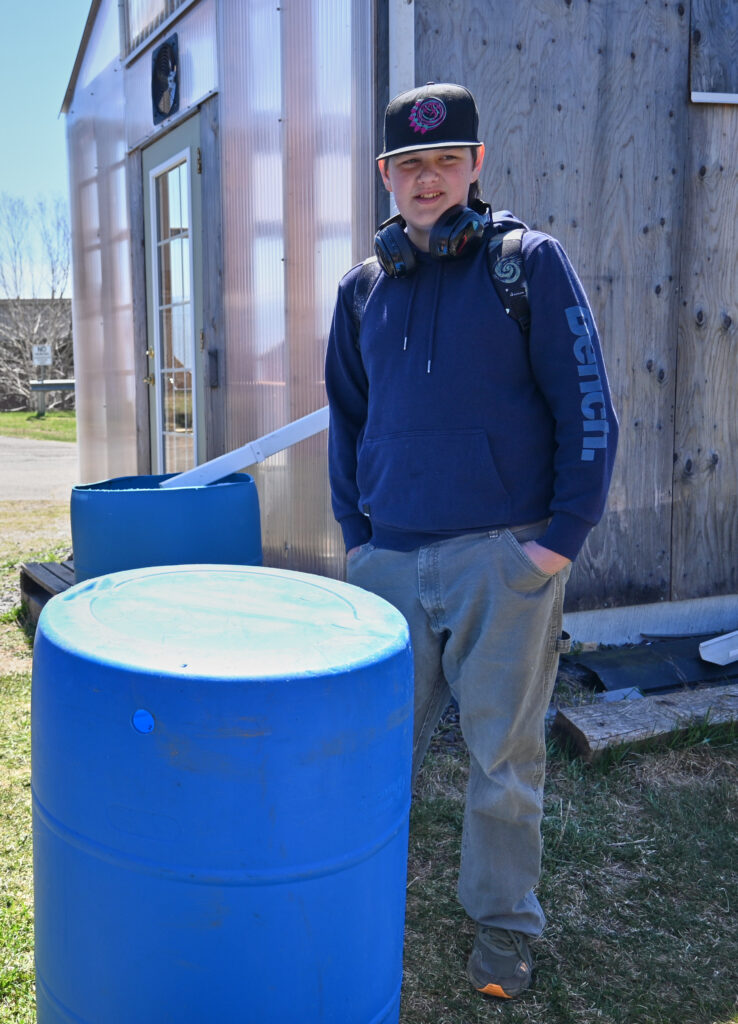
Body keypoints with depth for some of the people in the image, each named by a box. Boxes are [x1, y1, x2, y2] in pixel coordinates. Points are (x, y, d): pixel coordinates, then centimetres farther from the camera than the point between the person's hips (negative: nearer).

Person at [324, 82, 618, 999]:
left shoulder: (529, 262, 0)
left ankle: (503, 922, 25)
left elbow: (587, 411, -3)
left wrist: (562, 539, -8)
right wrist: (356, 535, 11)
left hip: (505, 555, -3)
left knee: (503, 753, 6)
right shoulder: (362, 290, 11)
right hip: (391, 560, 4)